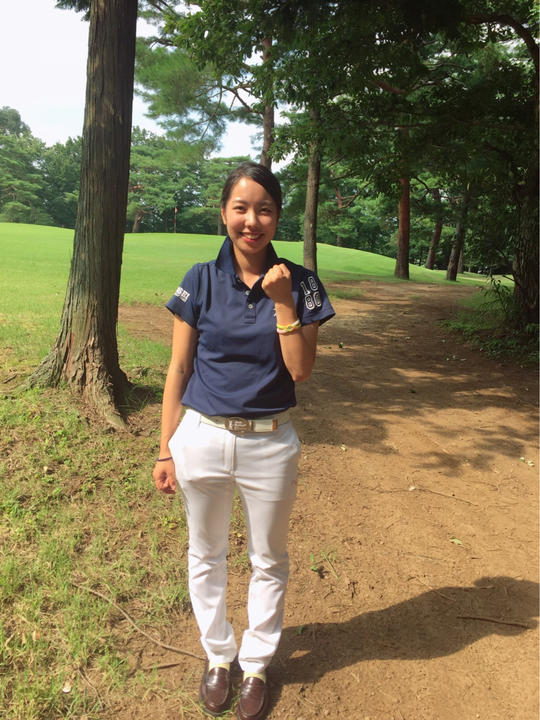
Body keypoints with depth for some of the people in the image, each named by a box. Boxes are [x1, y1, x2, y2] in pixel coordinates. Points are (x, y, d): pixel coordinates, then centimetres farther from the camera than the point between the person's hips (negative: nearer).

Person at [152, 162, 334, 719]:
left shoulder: (299, 284, -4)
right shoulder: (201, 281, -4)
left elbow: (300, 370, -8)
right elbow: (179, 368, -1)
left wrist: (283, 302, -19)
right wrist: (165, 449, -1)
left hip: (269, 443, 0)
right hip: (201, 438, 1)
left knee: (269, 560, 16)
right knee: (205, 554, 18)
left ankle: (256, 665, 41)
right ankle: (217, 656, 44)